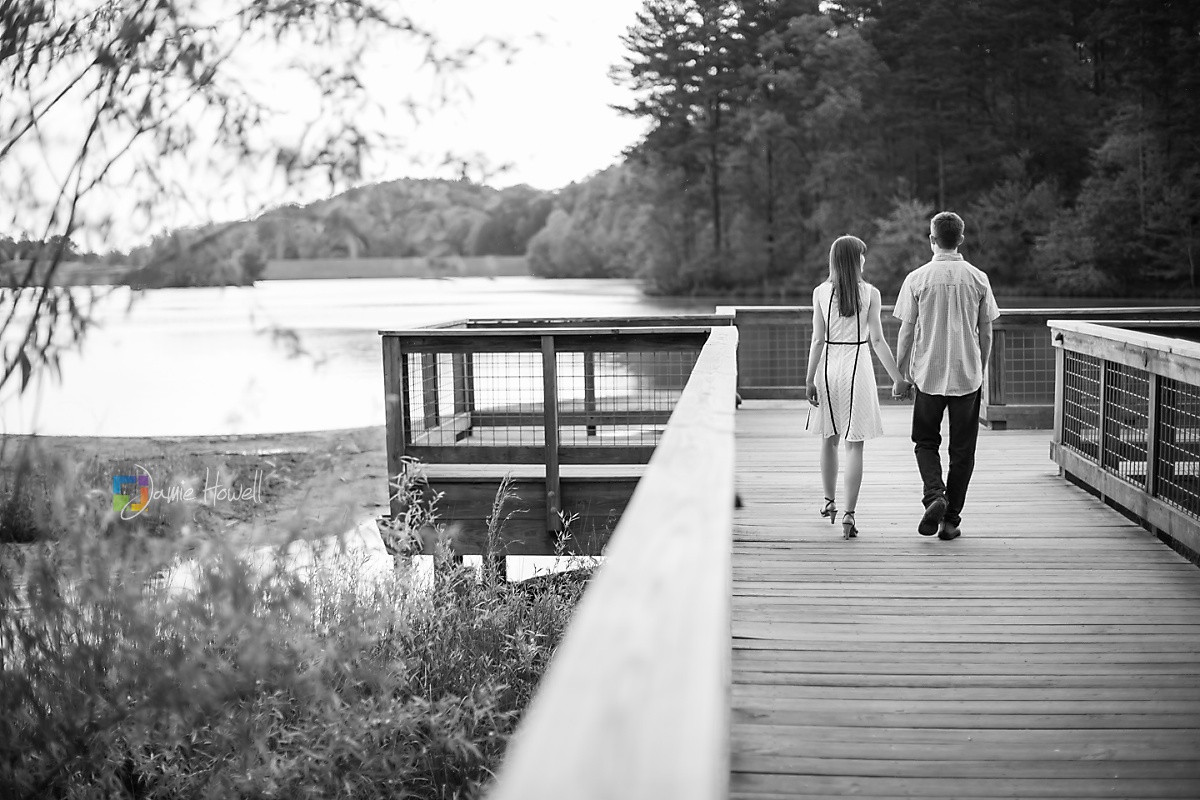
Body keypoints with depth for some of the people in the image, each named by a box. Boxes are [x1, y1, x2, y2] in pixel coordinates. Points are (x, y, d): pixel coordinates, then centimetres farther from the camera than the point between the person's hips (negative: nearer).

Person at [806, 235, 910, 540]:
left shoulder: (821, 292, -1)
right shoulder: (870, 293, -5)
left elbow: (818, 340, -4)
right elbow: (877, 340, -8)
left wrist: (810, 378, 0)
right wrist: (897, 377, -3)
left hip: (828, 366, 2)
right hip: (857, 366, -2)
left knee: (829, 438, 18)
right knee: (854, 444, 0)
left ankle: (830, 501, 32)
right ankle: (849, 514, -6)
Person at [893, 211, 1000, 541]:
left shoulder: (917, 279, -5)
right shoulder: (978, 279, 0)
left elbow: (906, 332, -2)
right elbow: (986, 333, 4)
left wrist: (901, 374, 8)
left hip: (928, 374, -1)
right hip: (968, 375, 1)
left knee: (925, 441, 15)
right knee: (962, 449, 10)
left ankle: (934, 495, -9)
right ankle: (951, 519, 12)